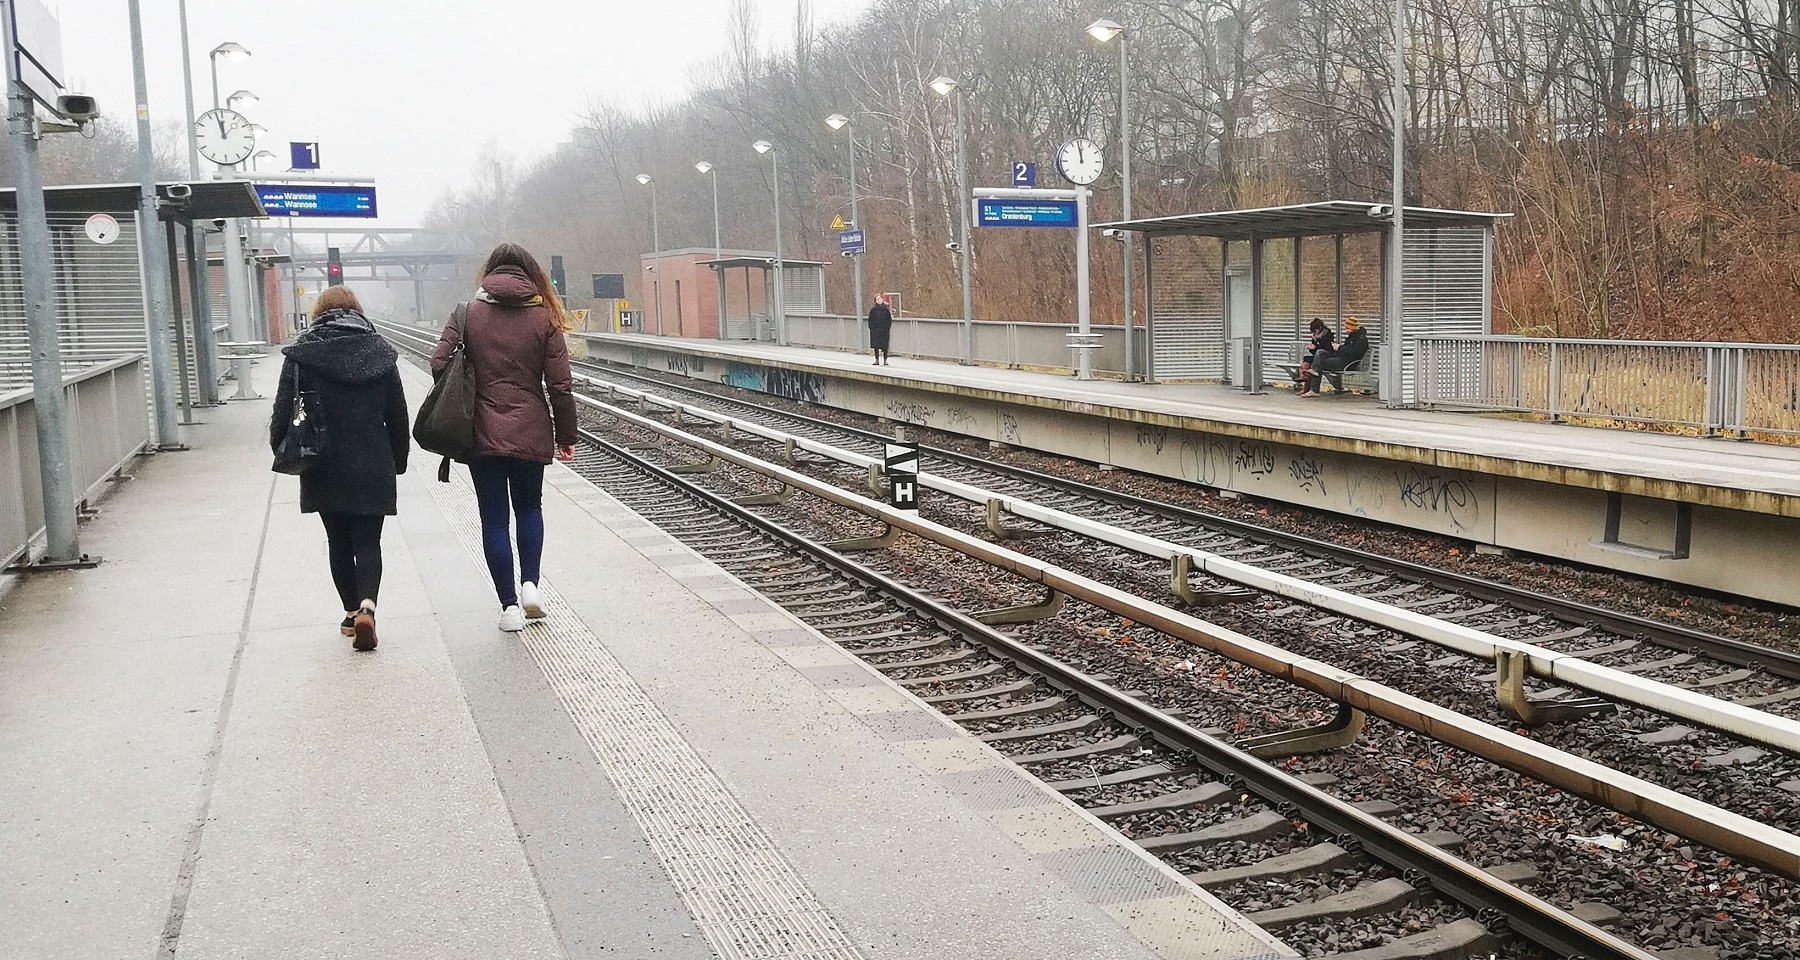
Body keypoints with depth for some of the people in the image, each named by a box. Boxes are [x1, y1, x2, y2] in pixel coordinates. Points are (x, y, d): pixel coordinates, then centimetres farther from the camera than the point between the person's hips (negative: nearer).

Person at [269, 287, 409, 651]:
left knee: (339, 541, 14)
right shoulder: (380, 351, 2)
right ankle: (367, 605, -19)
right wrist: (398, 460, 14)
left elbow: (283, 411, -6)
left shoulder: (300, 354, -3)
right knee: (368, 541, 3)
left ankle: (351, 611, 20)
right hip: (372, 468, 0)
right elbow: (398, 415, 5)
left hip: (324, 468, 0)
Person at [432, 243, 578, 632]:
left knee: (494, 519, 7)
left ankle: (509, 604, 8)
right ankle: (529, 583, 5)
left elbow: (440, 365, -7)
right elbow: (560, 385, -4)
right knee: (529, 506, 21)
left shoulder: (467, 314, -1)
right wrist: (565, 436, 5)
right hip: (530, 433, 0)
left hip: (482, 434, 0)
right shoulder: (544, 318, -2)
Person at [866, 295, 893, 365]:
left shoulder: (886, 309, 6)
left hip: (884, 330, 1)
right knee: (876, 345, 0)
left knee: (885, 346, 0)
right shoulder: (873, 310, 2)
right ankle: (877, 360, 7)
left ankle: (885, 360, 7)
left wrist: (887, 327, -2)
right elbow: (870, 320, 2)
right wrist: (872, 328, -7)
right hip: (875, 330, -1)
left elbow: (889, 320, 8)